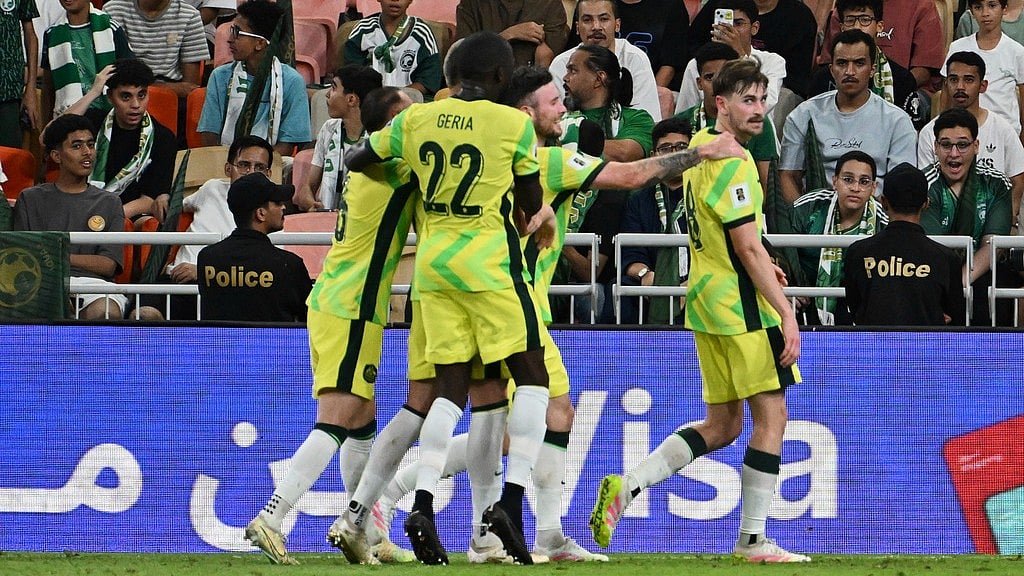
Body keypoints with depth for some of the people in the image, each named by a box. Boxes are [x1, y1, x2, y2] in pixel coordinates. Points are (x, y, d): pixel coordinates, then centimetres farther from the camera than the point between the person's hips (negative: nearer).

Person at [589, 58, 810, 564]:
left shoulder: (700, 147, 12)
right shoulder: (732, 161, -17)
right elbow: (748, 247, -20)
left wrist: (758, 266, 28)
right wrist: (787, 315, -19)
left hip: (707, 301, 9)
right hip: (742, 306, -9)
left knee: (721, 426, 13)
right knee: (771, 416, -2)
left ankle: (626, 487, 4)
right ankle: (753, 539, -1)